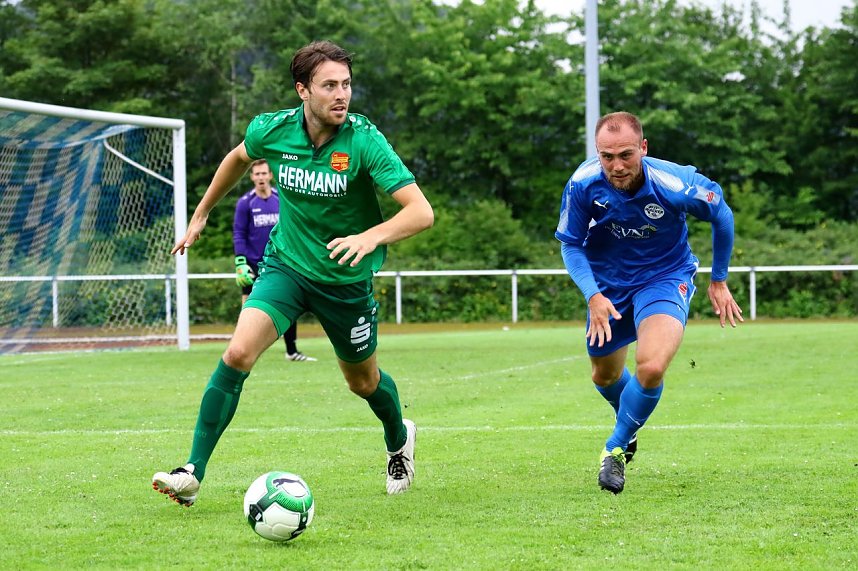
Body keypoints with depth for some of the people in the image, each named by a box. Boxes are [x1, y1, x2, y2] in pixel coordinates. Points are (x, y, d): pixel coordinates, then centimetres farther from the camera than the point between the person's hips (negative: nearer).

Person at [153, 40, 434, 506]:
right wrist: (200, 214, 20)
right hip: (286, 263, 1)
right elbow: (238, 158, 13)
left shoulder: (364, 140, -23)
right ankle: (193, 473, -16)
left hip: (346, 277, -1)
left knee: (363, 381, 16)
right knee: (238, 352, -21)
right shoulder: (271, 130, -13)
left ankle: (399, 439, 51)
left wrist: (372, 236, -46)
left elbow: (421, 212, -29)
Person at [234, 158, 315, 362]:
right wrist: (240, 263, -13)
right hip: (253, 266, -3)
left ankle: (292, 351, 14)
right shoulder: (245, 202, -5)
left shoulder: (281, 199, 4)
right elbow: (238, 234, -5)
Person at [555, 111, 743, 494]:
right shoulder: (583, 185, -24)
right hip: (608, 283, 3)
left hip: (665, 277, -3)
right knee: (605, 376, 18)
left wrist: (719, 281, 2)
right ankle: (630, 428, 54)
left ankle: (616, 449, 0)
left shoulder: (675, 185, -30)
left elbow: (721, 216, -9)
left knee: (650, 368, -26)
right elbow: (570, 244, -8)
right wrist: (593, 296, -23)